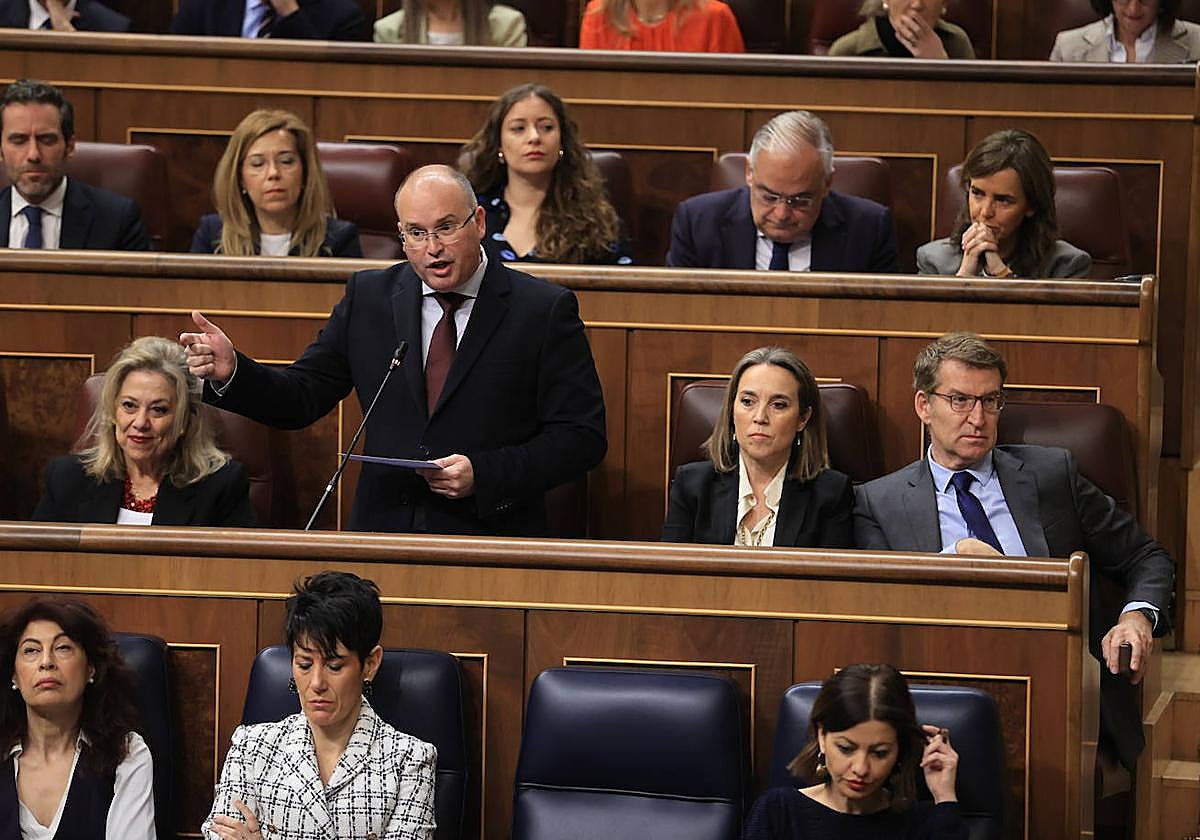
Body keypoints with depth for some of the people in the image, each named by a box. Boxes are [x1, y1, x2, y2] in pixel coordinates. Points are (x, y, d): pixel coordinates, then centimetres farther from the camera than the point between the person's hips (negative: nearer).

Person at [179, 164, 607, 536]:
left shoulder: (546, 310, 1)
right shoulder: (369, 297, 12)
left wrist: (483, 474, -11)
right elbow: (302, 397, 13)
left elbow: (582, 435, 0)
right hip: (382, 538, 3)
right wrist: (231, 373, -6)